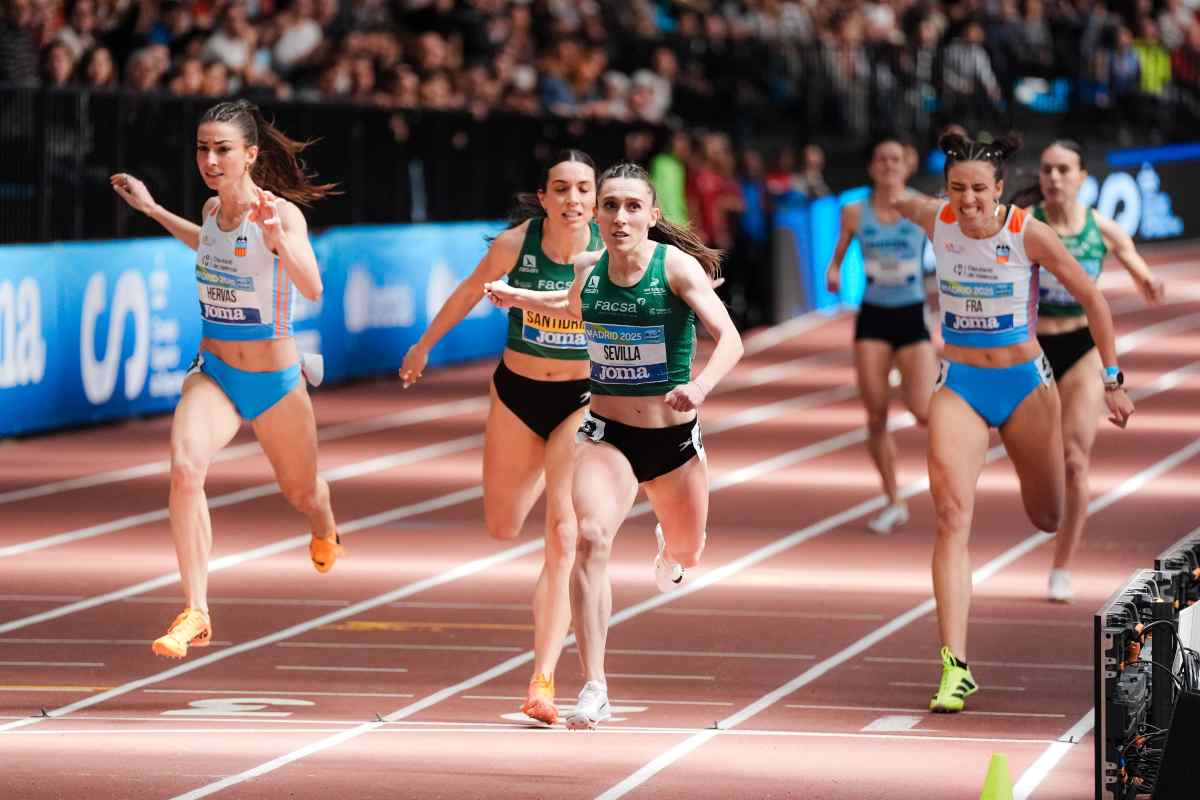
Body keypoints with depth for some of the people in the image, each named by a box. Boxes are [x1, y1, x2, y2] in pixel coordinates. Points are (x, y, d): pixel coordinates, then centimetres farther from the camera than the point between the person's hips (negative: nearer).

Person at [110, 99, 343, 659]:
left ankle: (325, 531, 60)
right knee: (184, 466, -26)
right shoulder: (213, 208, -2)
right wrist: (152, 209, 22)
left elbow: (312, 290, -36)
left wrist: (279, 239, -52)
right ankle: (195, 615, -25)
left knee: (301, 492, 19)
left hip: (274, 380, -3)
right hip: (212, 373, 3)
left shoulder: (280, 214, -20)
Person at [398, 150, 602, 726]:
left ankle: (543, 678, -17)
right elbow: (470, 292, 5)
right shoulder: (515, 245, -13)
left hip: (584, 399, -2)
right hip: (517, 393, 2)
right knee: (502, 528, 15)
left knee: (565, 537, -15)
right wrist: (425, 345, 17)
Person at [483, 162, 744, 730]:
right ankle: (593, 689, -24)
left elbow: (729, 338, -25)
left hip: (673, 436, -1)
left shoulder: (677, 266, -14)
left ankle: (667, 543, 62)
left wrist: (702, 384, -42)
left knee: (686, 555, 19)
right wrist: (518, 298, 15)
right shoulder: (588, 269, -1)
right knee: (590, 538, -25)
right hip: (607, 434, 1)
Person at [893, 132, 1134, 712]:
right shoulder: (935, 220, -9)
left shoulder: (1028, 234, -15)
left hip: (1025, 383, -1)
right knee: (951, 516, -18)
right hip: (957, 385, 1)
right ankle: (955, 668, -22)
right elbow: (899, 199, 17)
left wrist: (1112, 380, -6)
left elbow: (1092, 299, -6)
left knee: (1049, 519, 14)